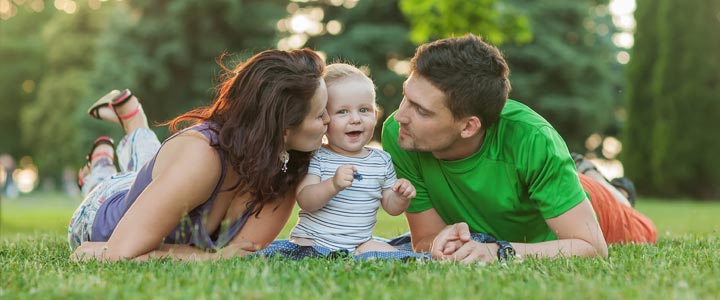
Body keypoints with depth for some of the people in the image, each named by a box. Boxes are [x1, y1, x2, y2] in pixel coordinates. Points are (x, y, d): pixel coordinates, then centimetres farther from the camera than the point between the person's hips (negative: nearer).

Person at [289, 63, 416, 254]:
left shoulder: (382, 161, 5)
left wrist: (402, 197, -9)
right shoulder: (317, 157, -7)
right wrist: (333, 185, -35)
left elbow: (391, 207, 14)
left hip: (359, 244, 4)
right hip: (312, 240, -4)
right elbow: (305, 201, -18)